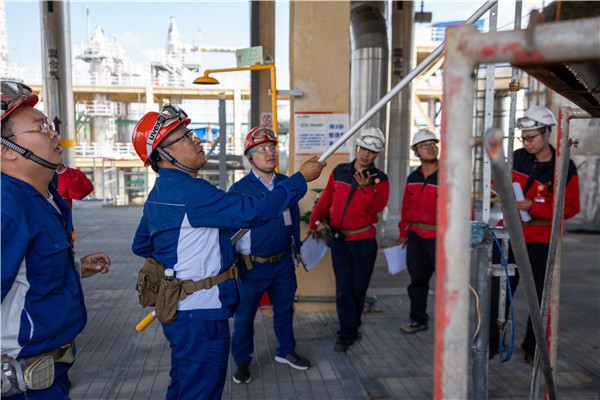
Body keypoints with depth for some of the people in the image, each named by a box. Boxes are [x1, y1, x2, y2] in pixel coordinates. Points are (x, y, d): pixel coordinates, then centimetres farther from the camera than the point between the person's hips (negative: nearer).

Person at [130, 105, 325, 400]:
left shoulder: (160, 191, 9)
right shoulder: (189, 191, -23)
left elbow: (141, 245, 18)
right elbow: (252, 211, -26)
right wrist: (301, 177, -18)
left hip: (178, 308, 10)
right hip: (200, 313, -10)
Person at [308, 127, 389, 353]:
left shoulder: (379, 179, -1)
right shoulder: (339, 172, 4)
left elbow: (378, 206, -17)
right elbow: (325, 200, 12)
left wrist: (367, 188, -32)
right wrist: (314, 222, 14)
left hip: (364, 241, -1)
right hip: (339, 240, 1)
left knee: (358, 288, 10)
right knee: (343, 290, -1)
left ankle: (351, 329, 28)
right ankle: (347, 332, 8)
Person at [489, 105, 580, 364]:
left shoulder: (564, 168, -8)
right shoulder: (518, 158, 2)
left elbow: (570, 208, -11)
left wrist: (532, 206, -20)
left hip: (540, 241, -2)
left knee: (539, 297, 9)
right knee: (497, 291, 4)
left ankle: (533, 347, 26)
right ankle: (490, 343, 16)